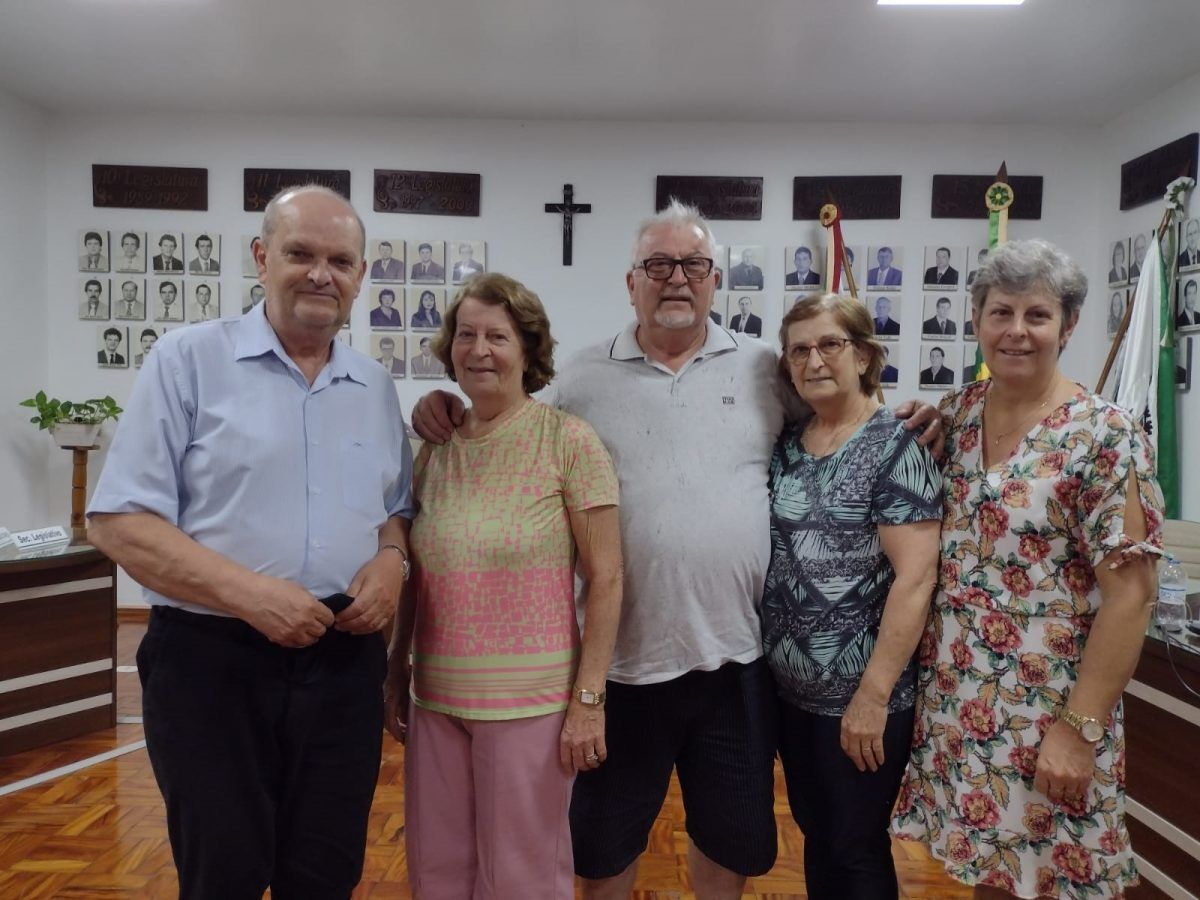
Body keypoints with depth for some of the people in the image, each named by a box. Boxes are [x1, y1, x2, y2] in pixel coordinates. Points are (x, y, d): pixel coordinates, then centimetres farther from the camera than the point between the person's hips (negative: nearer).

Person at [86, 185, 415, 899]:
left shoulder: (376, 387, 9)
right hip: (211, 661, -3)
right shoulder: (190, 359, -5)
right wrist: (247, 593, -20)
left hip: (345, 663, 4)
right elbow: (118, 521, -8)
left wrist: (392, 559, -6)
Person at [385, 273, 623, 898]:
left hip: (530, 700, -4)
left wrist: (588, 699, -12)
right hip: (437, 698, 5)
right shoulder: (435, 448, 4)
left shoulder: (568, 441, -10)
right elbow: (416, 576, 12)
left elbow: (605, 579, -10)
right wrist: (396, 675, 12)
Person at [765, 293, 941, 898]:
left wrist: (873, 693, -20)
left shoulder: (896, 447, -12)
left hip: (860, 696, -5)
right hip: (788, 688, 6)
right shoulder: (785, 445, 5)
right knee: (815, 837, 20)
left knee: (857, 850, 11)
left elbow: (915, 578, -18)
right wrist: (761, 659, 6)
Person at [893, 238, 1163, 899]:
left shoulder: (1104, 435, -14)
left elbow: (1129, 594, -15)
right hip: (952, 697, 5)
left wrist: (1080, 729, -16)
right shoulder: (955, 413, 2)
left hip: (1047, 711, -5)